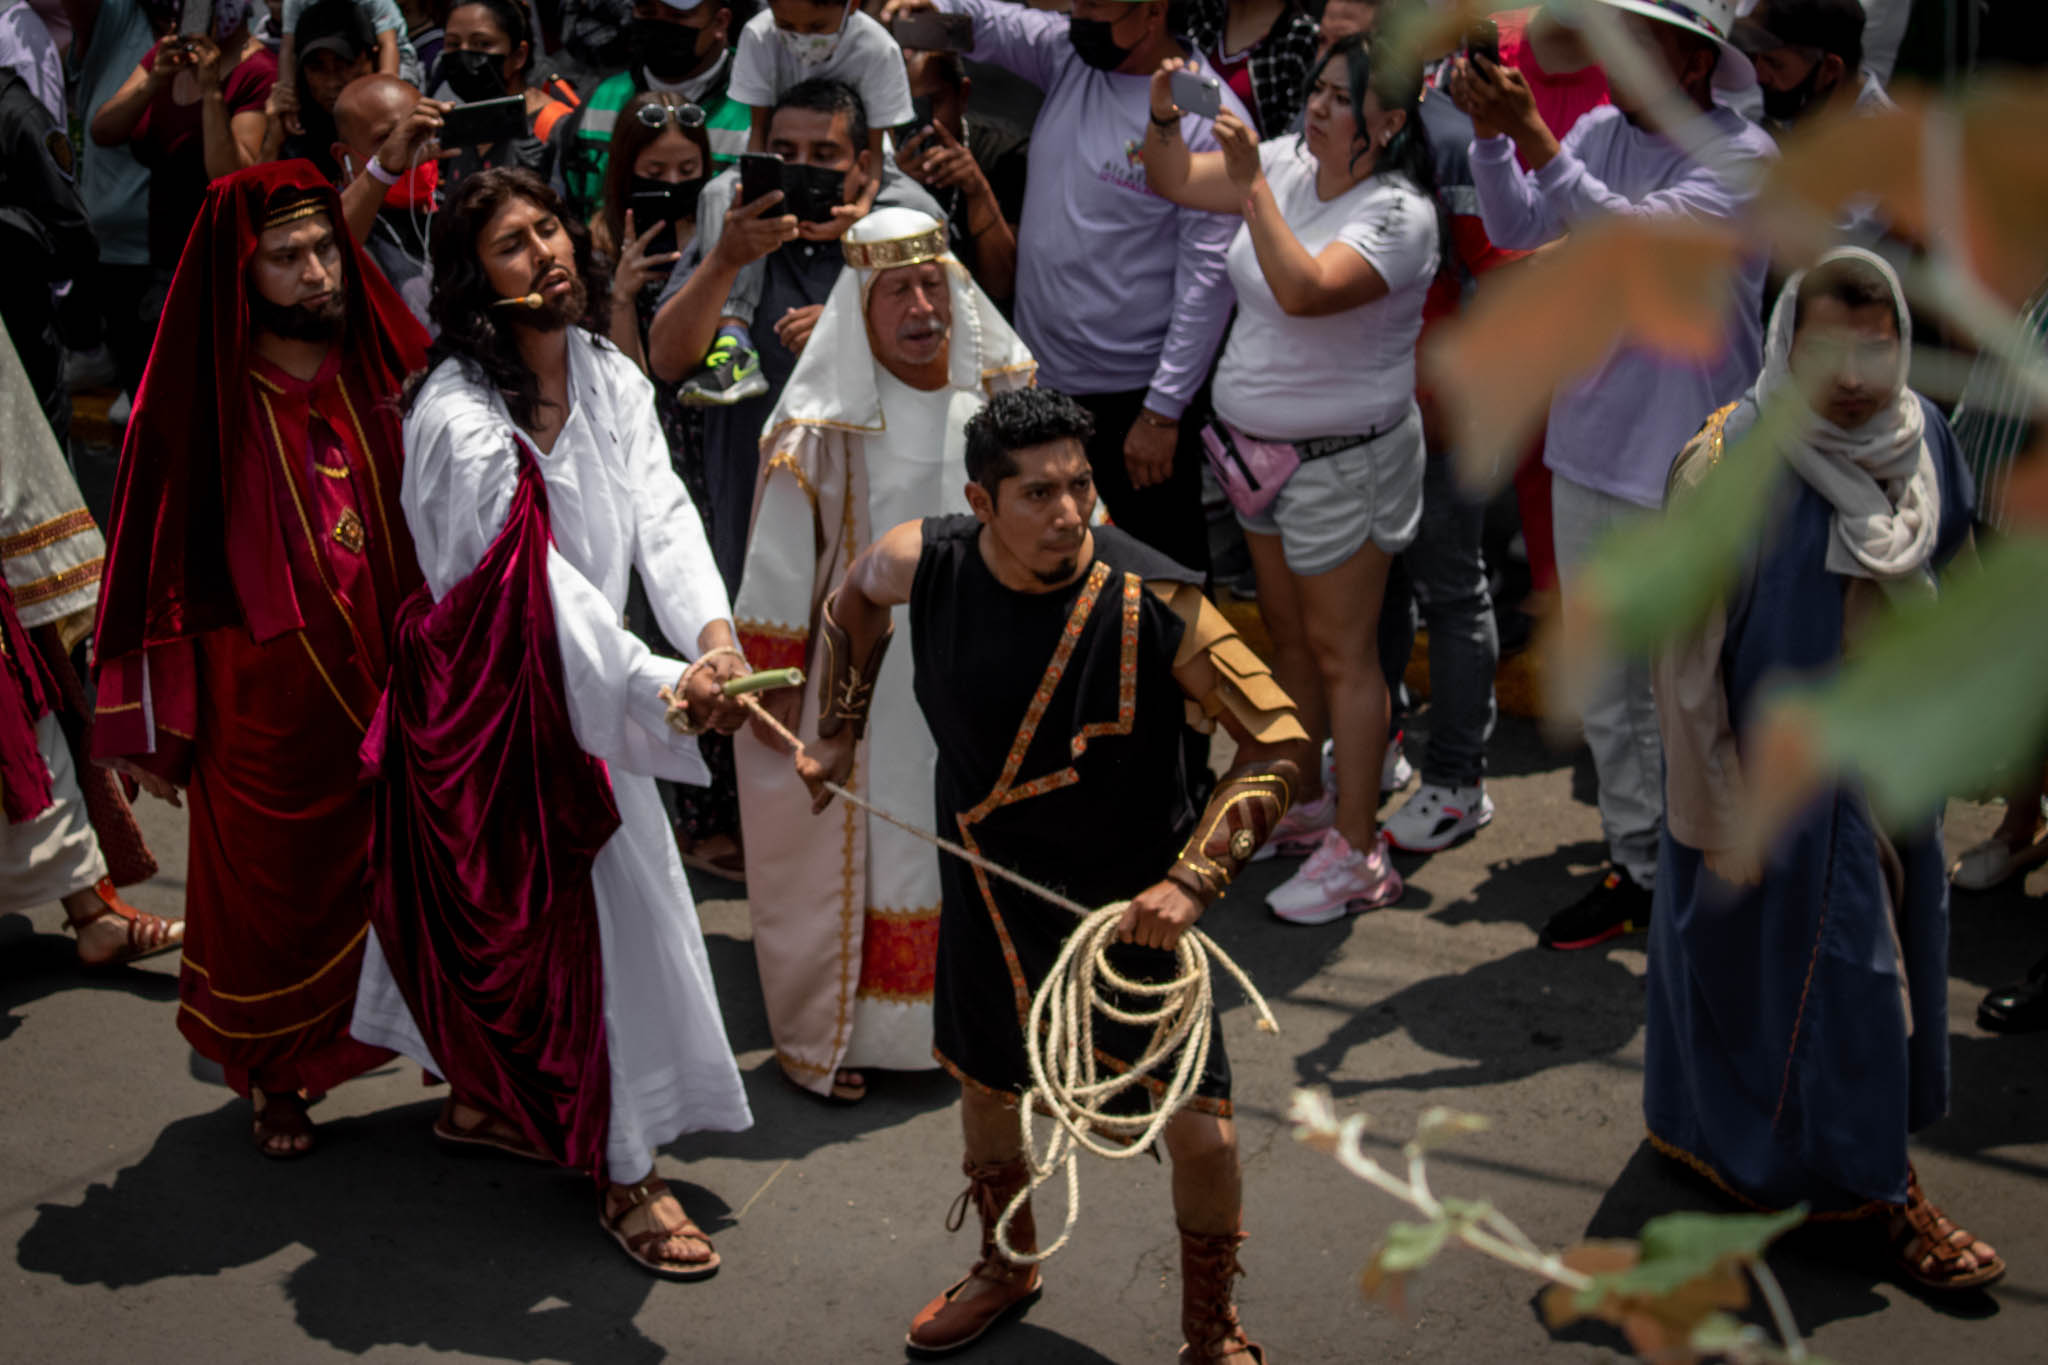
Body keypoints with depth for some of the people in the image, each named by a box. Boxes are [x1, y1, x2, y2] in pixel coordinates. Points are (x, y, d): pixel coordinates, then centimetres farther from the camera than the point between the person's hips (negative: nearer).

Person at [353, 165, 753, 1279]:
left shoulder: (609, 379, 0)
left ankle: (481, 1096, 42)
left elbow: (661, 513, -11)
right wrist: (666, 686, -37)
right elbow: (543, 592, -29)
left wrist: (712, 629, -29)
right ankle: (625, 1175, 14)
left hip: (583, 684, 7)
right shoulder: (460, 417, -23)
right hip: (493, 698, -7)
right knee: (550, 914, 1)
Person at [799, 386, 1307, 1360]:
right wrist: (839, 734, 12)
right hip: (989, 891, 4)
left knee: (1201, 1134, -4)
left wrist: (1191, 880, -26)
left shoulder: (1153, 605, -26)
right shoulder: (922, 565, -16)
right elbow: (856, 595, 10)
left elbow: (1280, 741, -19)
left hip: (1130, 902, -3)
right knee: (984, 1085, 23)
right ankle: (1008, 1268, 53)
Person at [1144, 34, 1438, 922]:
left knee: (1342, 654, -2)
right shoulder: (1288, 163, 1)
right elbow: (1173, 182, 9)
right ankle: (1302, 806, 34)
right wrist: (1163, 110, -9)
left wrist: (1251, 181, -35)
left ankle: (1356, 851, 7)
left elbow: (1305, 289, -37)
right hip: (1262, 449, 8)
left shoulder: (1398, 214, -21)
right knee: (1289, 638, 19)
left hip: (1345, 463, -8)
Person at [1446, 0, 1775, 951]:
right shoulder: (1600, 132, 5)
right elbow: (1518, 228, -1)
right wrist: (1487, 129, -15)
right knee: (1603, 681, 14)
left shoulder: (1743, 157, -13)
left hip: (1686, 469, -6)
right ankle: (1638, 865, 27)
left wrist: (1531, 134, -29)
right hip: (1588, 447, 6)